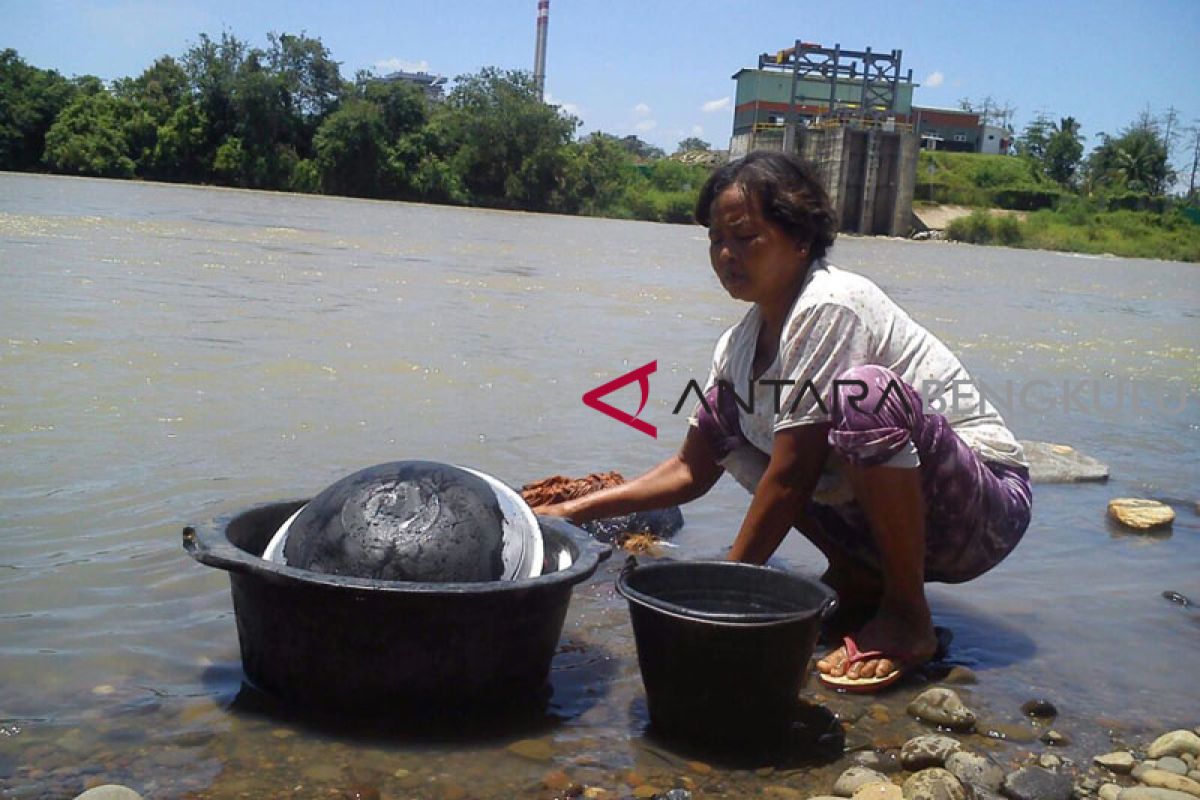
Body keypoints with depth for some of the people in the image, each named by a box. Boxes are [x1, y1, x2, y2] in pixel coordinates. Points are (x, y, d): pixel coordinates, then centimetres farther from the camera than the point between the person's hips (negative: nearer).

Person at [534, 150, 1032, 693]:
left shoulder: (829, 306, -23)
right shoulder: (741, 344, 1)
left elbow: (791, 475, -25)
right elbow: (692, 469, 5)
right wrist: (575, 511, -4)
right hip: (876, 511, 8)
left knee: (866, 387, -35)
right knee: (725, 408, -1)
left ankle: (907, 614, -16)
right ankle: (857, 581, 5)